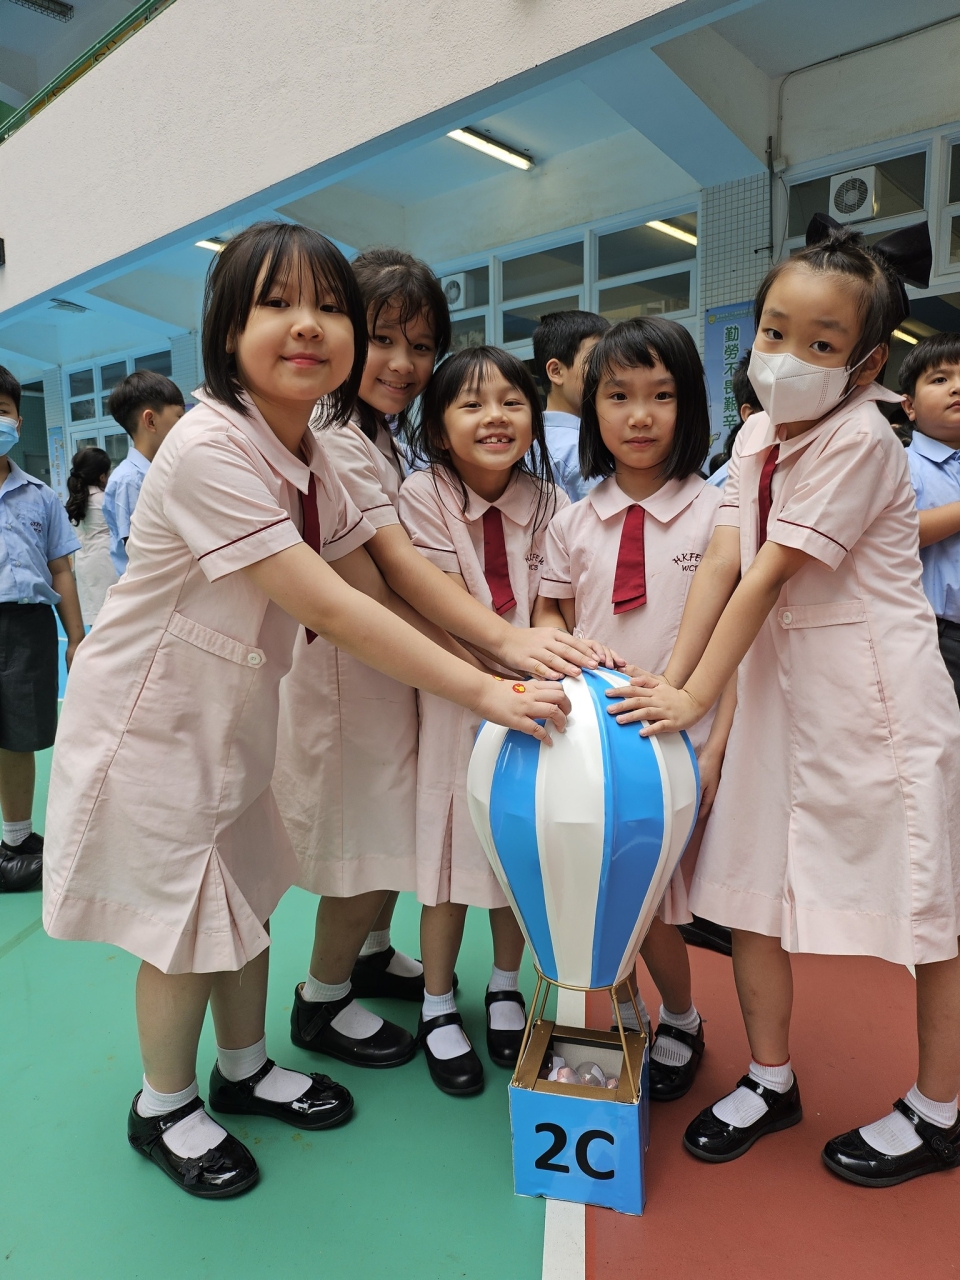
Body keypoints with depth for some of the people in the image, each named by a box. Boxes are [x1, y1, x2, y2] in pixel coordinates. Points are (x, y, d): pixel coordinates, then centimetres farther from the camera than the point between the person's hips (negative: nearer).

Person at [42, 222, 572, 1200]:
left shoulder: (312, 462, -1)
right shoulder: (210, 448, -28)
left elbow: (376, 596, -2)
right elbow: (329, 610, -32)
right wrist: (483, 692, -30)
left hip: (231, 717, 8)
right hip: (149, 722, -7)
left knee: (245, 895, 19)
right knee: (186, 921, 7)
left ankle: (244, 1068, 43)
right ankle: (164, 1106, 35)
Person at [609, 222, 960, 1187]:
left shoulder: (860, 440, -16)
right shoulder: (757, 436, 5)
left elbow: (770, 576, -20)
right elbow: (721, 563, -3)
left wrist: (692, 699, -20)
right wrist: (671, 679, -11)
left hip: (876, 685, -7)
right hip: (779, 681, 7)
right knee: (748, 879, 10)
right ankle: (769, 1079, 30)